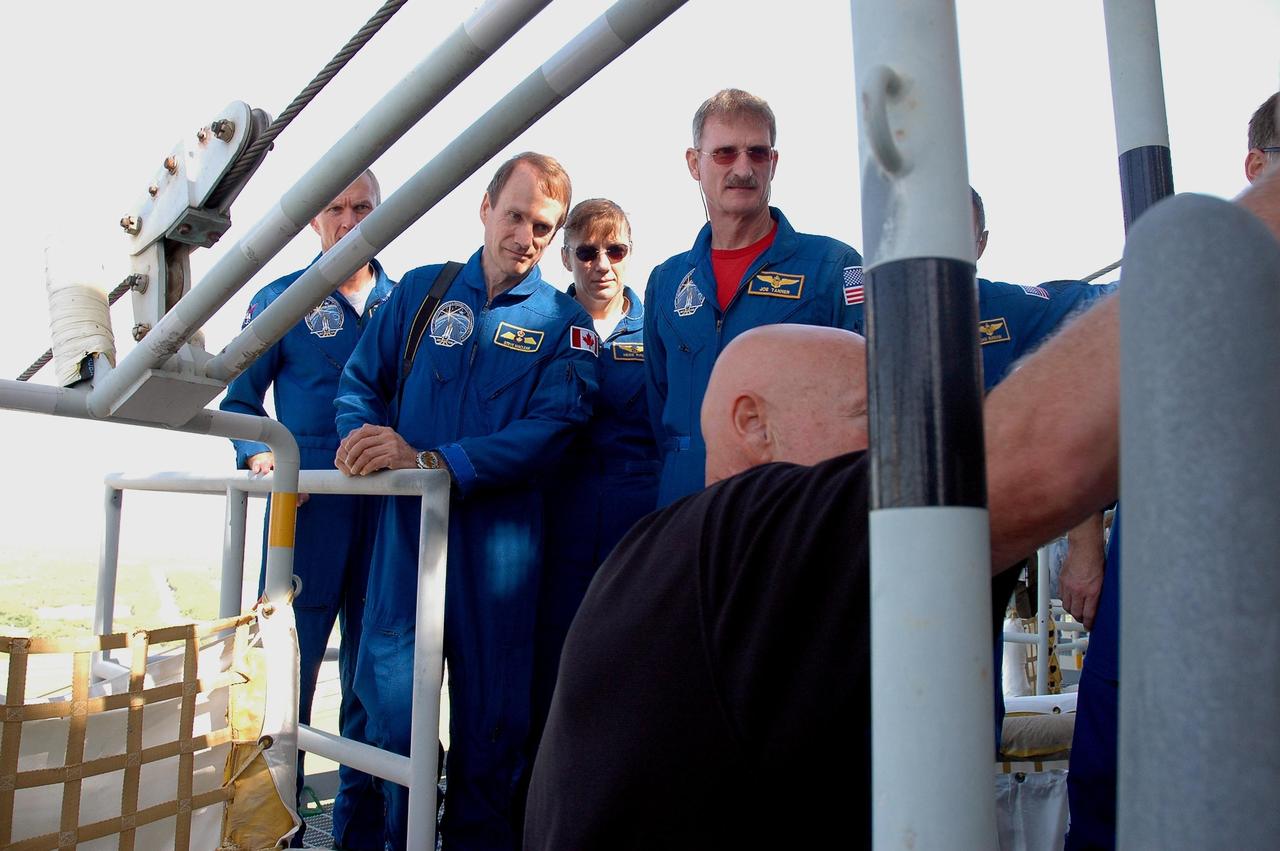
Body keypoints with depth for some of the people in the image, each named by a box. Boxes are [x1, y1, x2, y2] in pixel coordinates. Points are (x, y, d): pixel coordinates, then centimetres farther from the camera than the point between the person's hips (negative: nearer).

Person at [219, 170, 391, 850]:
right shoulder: (281, 299, 8)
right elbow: (241, 399, 8)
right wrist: (259, 455, -9)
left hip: (390, 506, 2)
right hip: (308, 505, -2)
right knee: (287, 665, 0)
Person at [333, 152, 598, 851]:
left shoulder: (562, 322, 2)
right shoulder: (421, 290, 11)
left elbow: (550, 431, -12)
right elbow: (360, 382, 11)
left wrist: (430, 461, -21)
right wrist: (366, 439, -12)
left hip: (498, 536, -2)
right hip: (404, 528, 2)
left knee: (492, 717, 8)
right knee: (392, 700, 8)